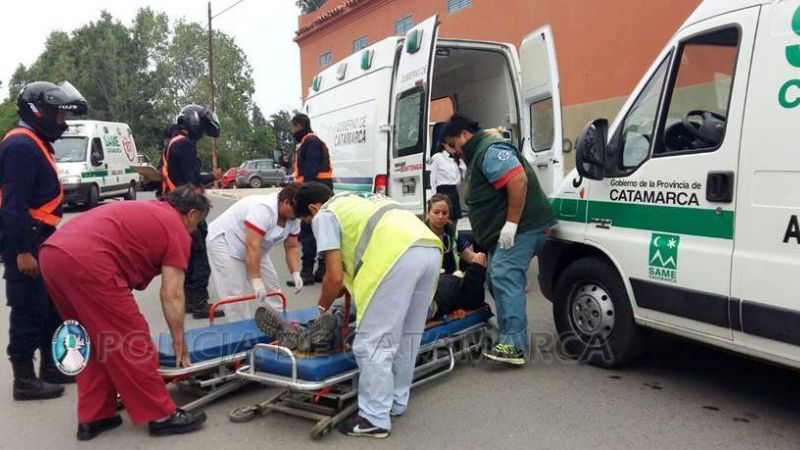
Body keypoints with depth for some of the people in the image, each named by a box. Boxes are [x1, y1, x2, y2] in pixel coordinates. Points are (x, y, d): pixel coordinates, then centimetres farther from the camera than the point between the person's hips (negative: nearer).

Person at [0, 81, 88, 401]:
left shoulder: (36, 143, 17)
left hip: (41, 243, 10)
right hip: (27, 244, -10)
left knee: (52, 307, 17)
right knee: (29, 312, -3)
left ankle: (50, 367, 28)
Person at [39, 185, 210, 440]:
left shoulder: (144, 211, 31)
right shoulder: (177, 230, 8)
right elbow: (172, 296, 4)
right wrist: (179, 342, 13)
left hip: (51, 253, 9)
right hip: (87, 262, -9)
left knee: (93, 341, 21)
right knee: (130, 341, 3)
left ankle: (93, 417, 27)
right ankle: (161, 415, 14)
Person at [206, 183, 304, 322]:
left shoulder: (293, 217, -8)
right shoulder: (263, 209, -35)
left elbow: (292, 247, -2)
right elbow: (252, 246, -37)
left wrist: (296, 274, -16)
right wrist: (256, 280, -38)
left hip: (254, 247, 9)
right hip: (224, 241, -8)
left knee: (272, 286, 5)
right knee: (235, 294, -12)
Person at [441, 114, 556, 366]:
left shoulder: (490, 150, -11)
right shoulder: (477, 155, 23)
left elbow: (518, 180, -25)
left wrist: (511, 224, -26)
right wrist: (483, 239, 28)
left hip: (521, 228, -12)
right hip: (502, 233, 12)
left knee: (504, 277, -19)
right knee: (500, 280, 12)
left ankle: (514, 345, -21)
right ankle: (509, 338, 19)